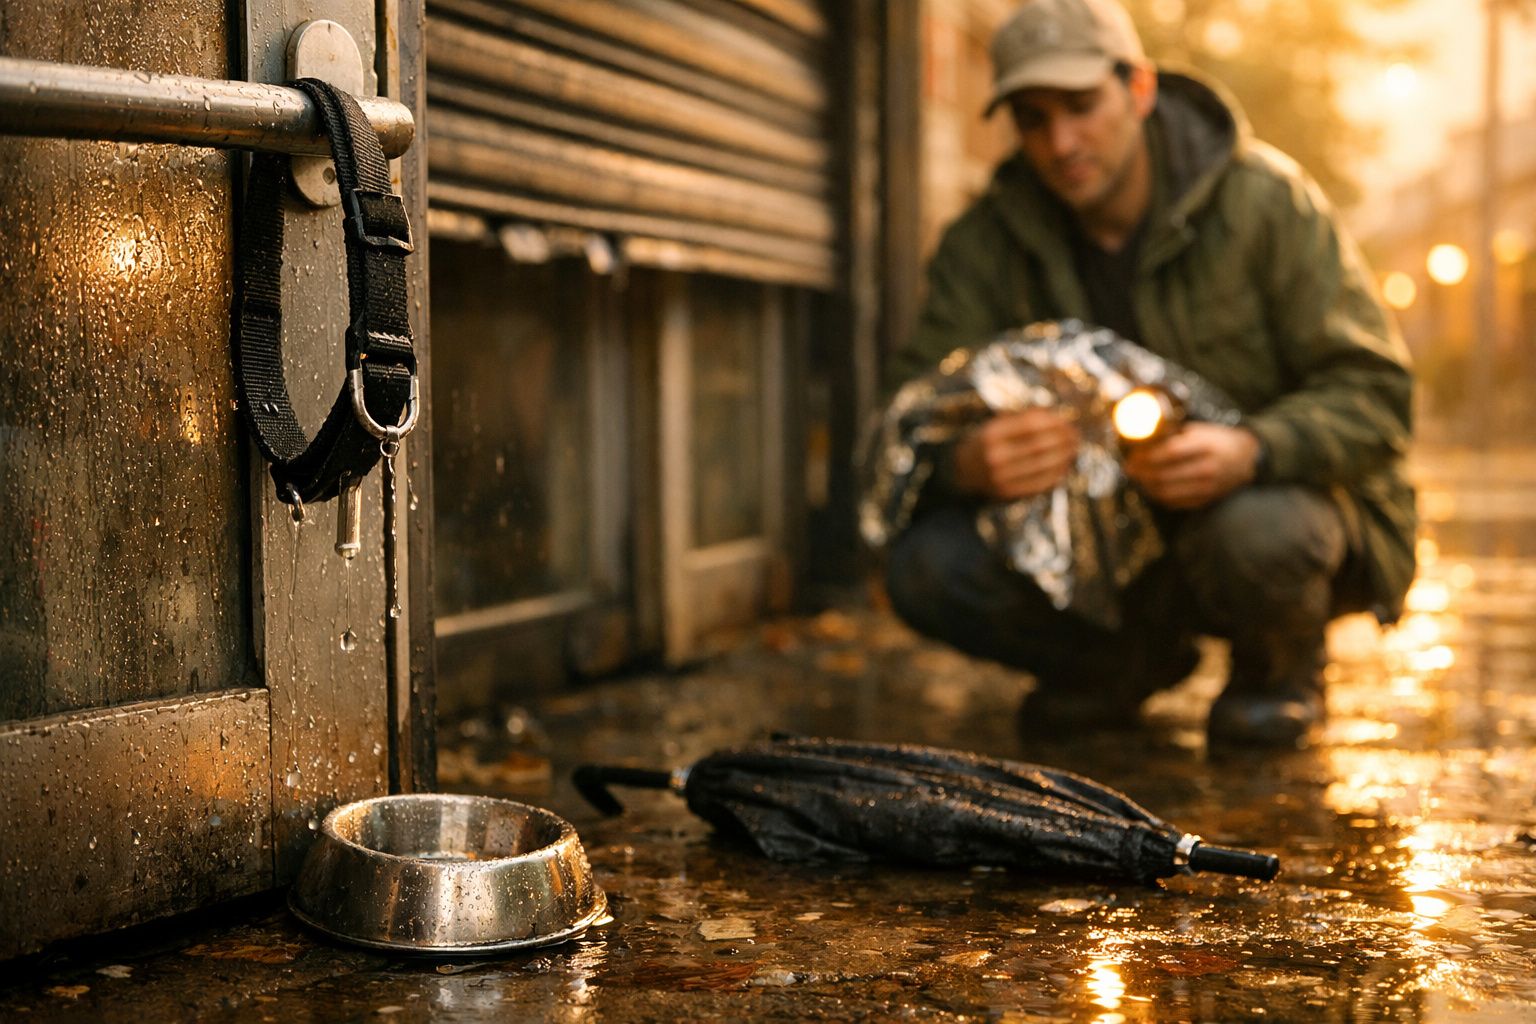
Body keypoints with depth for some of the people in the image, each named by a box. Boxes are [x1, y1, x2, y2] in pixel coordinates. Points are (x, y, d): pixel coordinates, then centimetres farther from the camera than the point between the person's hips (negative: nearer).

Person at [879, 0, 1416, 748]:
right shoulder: (988, 240, -7)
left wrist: (1253, 450, -38)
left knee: (1252, 531, -40)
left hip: (1279, 494, -3)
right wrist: (965, 462, -37)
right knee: (924, 565, -22)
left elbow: (1374, 392, -16)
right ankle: (1136, 657, 8)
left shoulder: (1265, 200, -14)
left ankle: (1281, 670, 0)